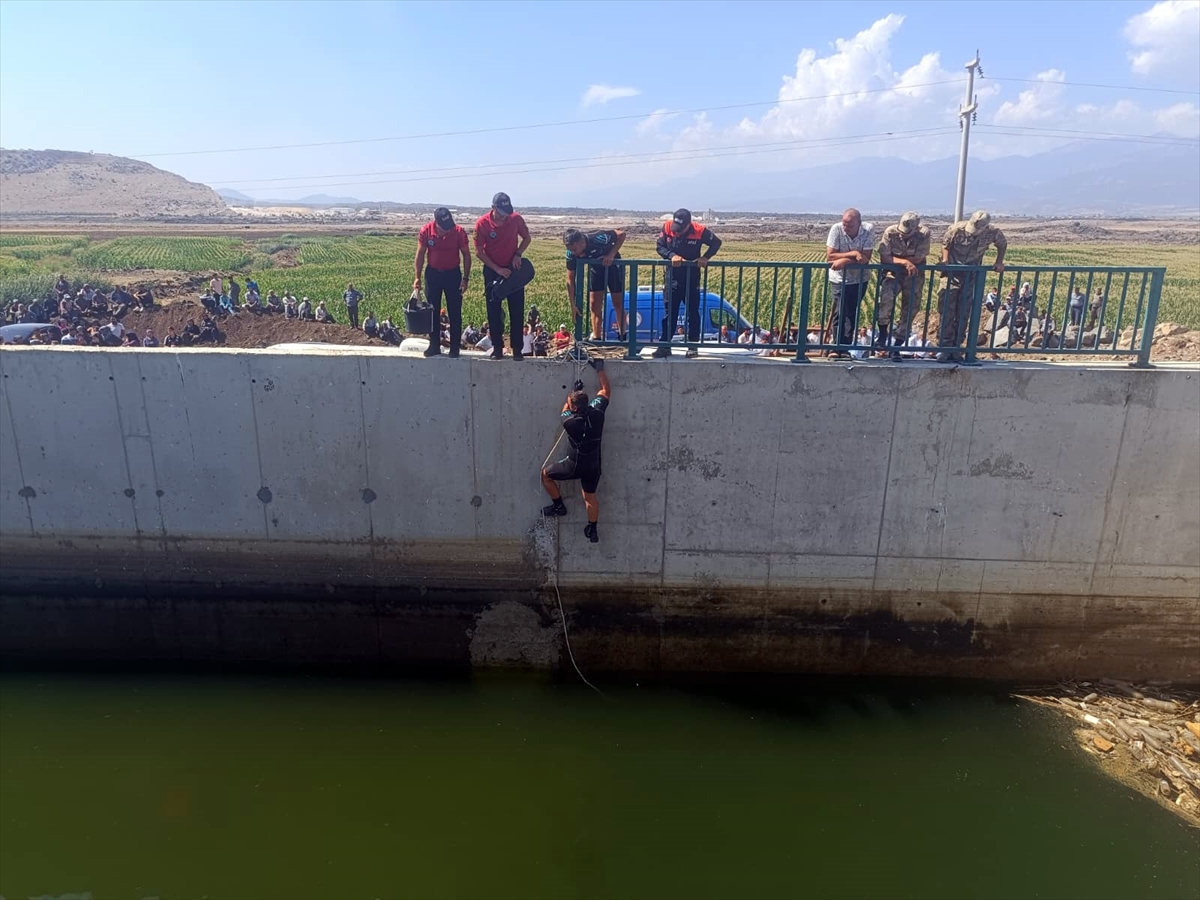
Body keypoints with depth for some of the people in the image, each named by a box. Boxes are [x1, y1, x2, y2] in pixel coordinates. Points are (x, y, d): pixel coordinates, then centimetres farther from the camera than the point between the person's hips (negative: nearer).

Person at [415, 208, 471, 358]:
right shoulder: (426, 231, -13)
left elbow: (466, 255, -6)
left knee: (455, 312, 1)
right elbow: (420, 255, -2)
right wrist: (417, 277, -5)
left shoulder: (459, 231, -16)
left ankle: (455, 348, 9)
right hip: (433, 273, 1)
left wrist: (465, 278, -10)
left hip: (453, 274, -1)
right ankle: (434, 346, 17)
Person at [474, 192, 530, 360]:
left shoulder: (516, 219, -9)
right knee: (494, 311, 2)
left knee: (517, 311, 0)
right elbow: (479, 251, -9)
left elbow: (526, 238, 7)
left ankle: (517, 348, 7)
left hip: (513, 268, 1)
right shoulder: (482, 223, -14)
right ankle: (497, 347, 11)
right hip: (492, 270, -1)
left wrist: (518, 254, -10)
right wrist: (497, 269, -15)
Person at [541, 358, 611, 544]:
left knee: (546, 473, 19)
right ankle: (592, 530, 29)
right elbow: (606, 391, 0)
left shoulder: (570, 422, -27)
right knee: (590, 496, 23)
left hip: (574, 466, -4)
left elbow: (565, 410, 0)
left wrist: (574, 390, 5)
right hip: (593, 466, 5)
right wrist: (600, 369, 5)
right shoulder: (597, 412, -18)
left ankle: (558, 505, 30)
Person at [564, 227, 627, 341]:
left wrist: (611, 254, -35)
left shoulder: (597, 239, -39)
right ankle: (596, 338, 8)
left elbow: (621, 234, -26)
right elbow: (570, 279, -18)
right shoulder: (571, 253, -25)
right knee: (594, 304, -1)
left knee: (618, 303, 1)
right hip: (595, 268, 4)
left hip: (612, 265, -3)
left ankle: (622, 336, 18)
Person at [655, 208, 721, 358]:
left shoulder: (699, 231, -16)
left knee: (693, 312, 6)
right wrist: (672, 255, -23)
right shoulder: (667, 227, -12)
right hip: (673, 276, 1)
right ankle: (664, 346, 5)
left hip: (692, 277, -1)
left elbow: (716, 243, -3)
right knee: (670, 312, 2)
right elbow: (659, 246, -5)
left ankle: (693, 346, 14)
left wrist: (705, 257, -17)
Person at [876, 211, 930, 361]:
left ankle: (896, 346, 14)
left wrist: (896, 258, -16)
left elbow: (918, 259, -17)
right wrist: (904, 261, -27)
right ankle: (883, 330, -12)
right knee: (886, 294, -32)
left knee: (909, 310, 2)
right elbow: (884, 258, -18)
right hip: (894, 272, -1)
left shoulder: (924, 234, -17)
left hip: (914, 275, 2)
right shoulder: (890, 232, -17)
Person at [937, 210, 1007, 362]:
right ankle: (945, 347, -3)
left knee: (963, 314, 4)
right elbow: (945, 244, 0)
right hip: (952, 273, -2)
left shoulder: (992, 233, -13)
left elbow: (1003, 244, 8)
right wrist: (945, 259, -15)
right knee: (947, 311, -7)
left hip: (971, 276, 2)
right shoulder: (957, 229, -18)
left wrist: (999, 262, 0)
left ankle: (956, 347, 11)